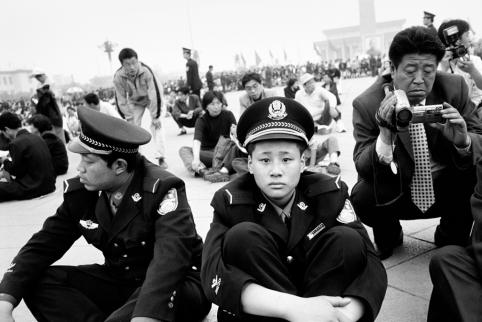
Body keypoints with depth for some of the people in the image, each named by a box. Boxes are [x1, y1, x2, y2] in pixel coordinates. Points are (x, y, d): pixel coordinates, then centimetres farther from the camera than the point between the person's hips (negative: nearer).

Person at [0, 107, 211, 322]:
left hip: (177, 285, -6)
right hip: (119, 281, 6)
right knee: (37, 282, -11)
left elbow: (170, 256, -38)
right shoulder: (81, 192, -6)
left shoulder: (162, 191, -24)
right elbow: (44, 244, -4)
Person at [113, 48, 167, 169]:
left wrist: (155, 117, -28)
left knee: (156, 125, -14)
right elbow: (121, 101, -19)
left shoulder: (146, 71, -36)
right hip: (134, 102, 3)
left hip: (151, 99, -2)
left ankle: (161, 158, -9)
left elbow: (154, 94, -31)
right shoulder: (118, 77, -28)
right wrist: (129, 119, -17)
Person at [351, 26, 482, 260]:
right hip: (395, 194, -1)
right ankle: (389, 236, 8)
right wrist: (385, 137, -41)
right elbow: (362, 167, -20)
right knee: (362, 196, -30)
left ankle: (451, 238, 6)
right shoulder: (367, 104, -18)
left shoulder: (454, 89, -11)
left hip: (447, 192, 2)